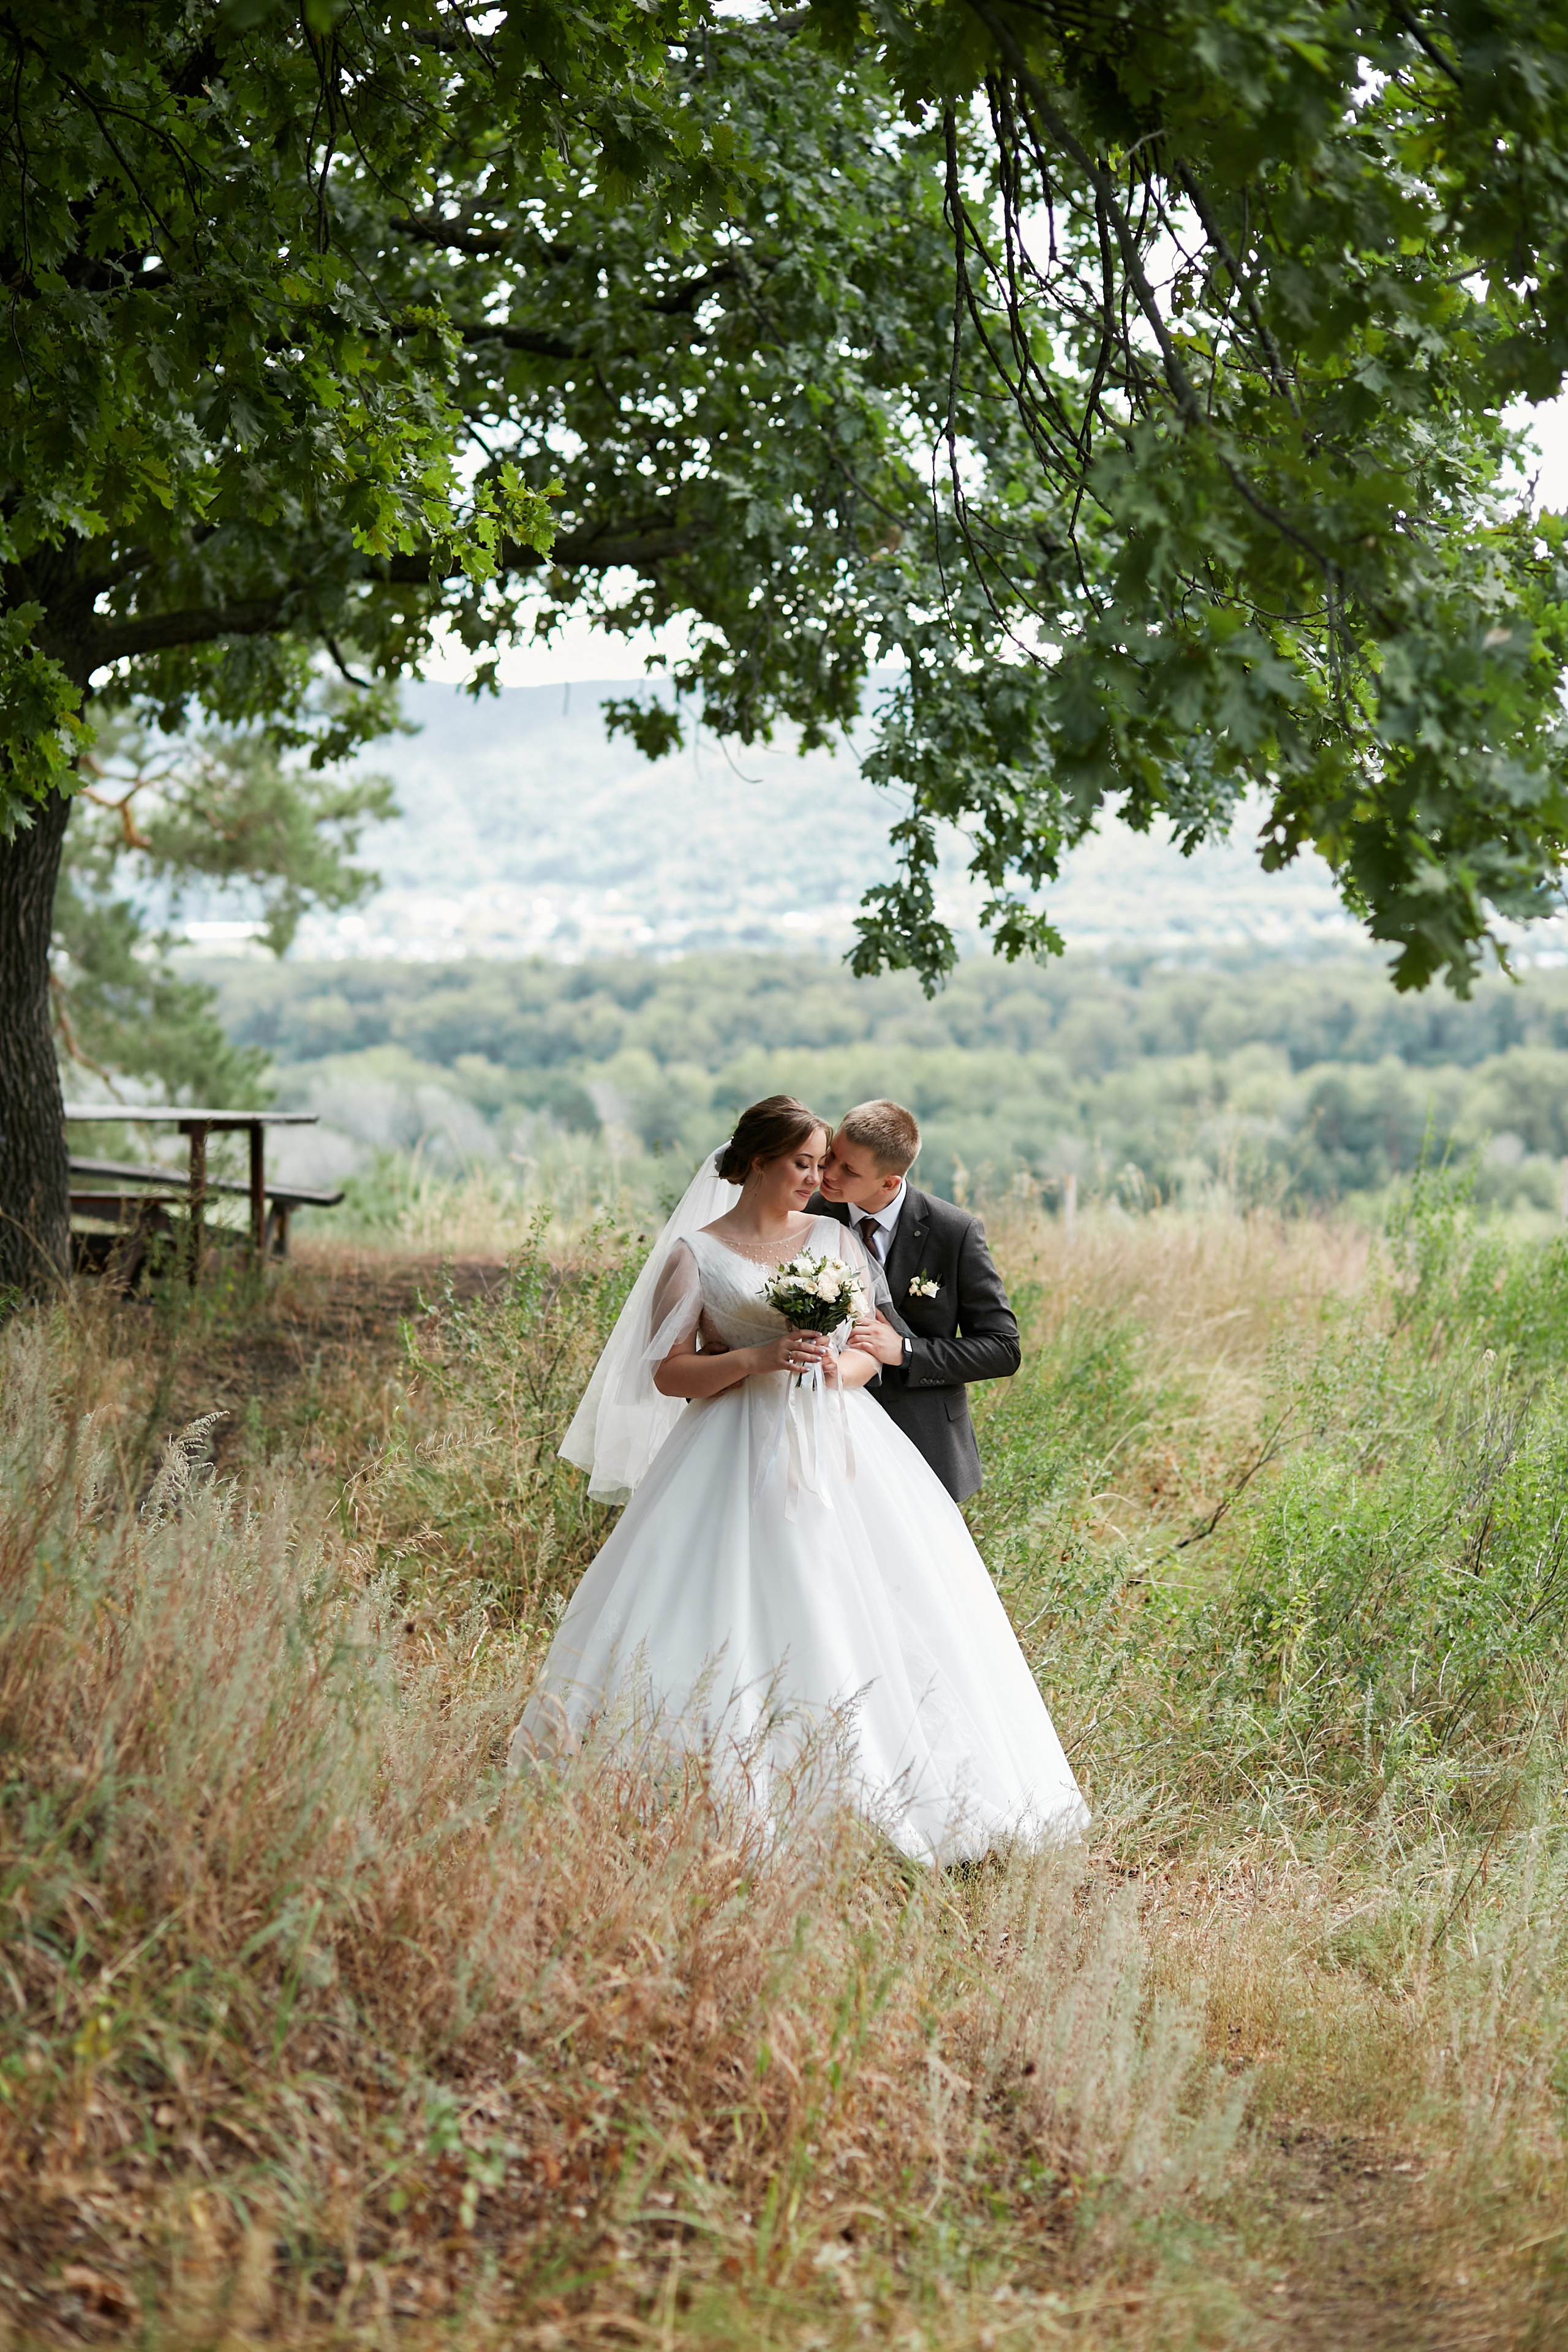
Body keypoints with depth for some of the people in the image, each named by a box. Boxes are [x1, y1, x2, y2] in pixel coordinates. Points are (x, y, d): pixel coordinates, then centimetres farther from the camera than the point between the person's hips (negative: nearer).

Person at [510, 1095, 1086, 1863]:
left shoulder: (837, 1239, 13)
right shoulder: (695, 1254, 2)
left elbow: (872, 1347, 13)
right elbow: (668, 1374, -4)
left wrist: (839, 1369, -10)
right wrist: (757, 1359, -17)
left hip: (838, 1449, 4)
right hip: (741, 1461, -4)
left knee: (865, 1619, -3)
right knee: (730, 1623, -9)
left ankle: (863, 1798, 3)